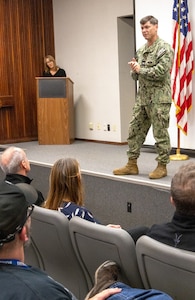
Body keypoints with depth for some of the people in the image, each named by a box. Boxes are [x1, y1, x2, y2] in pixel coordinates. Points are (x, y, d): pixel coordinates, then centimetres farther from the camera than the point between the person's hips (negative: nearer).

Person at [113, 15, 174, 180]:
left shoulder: (164, 48, -9)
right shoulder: (141, 50, 16)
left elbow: (161, 72, -21)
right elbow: (136, 75, 20)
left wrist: (140, 69, -11)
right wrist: (135, 70, -4)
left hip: (159, 98, -8)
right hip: (142, 97, 8)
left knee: (160, 133, -2)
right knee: (135, 130, 9)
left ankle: (162, 166, 8)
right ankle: (132, 164, 17)